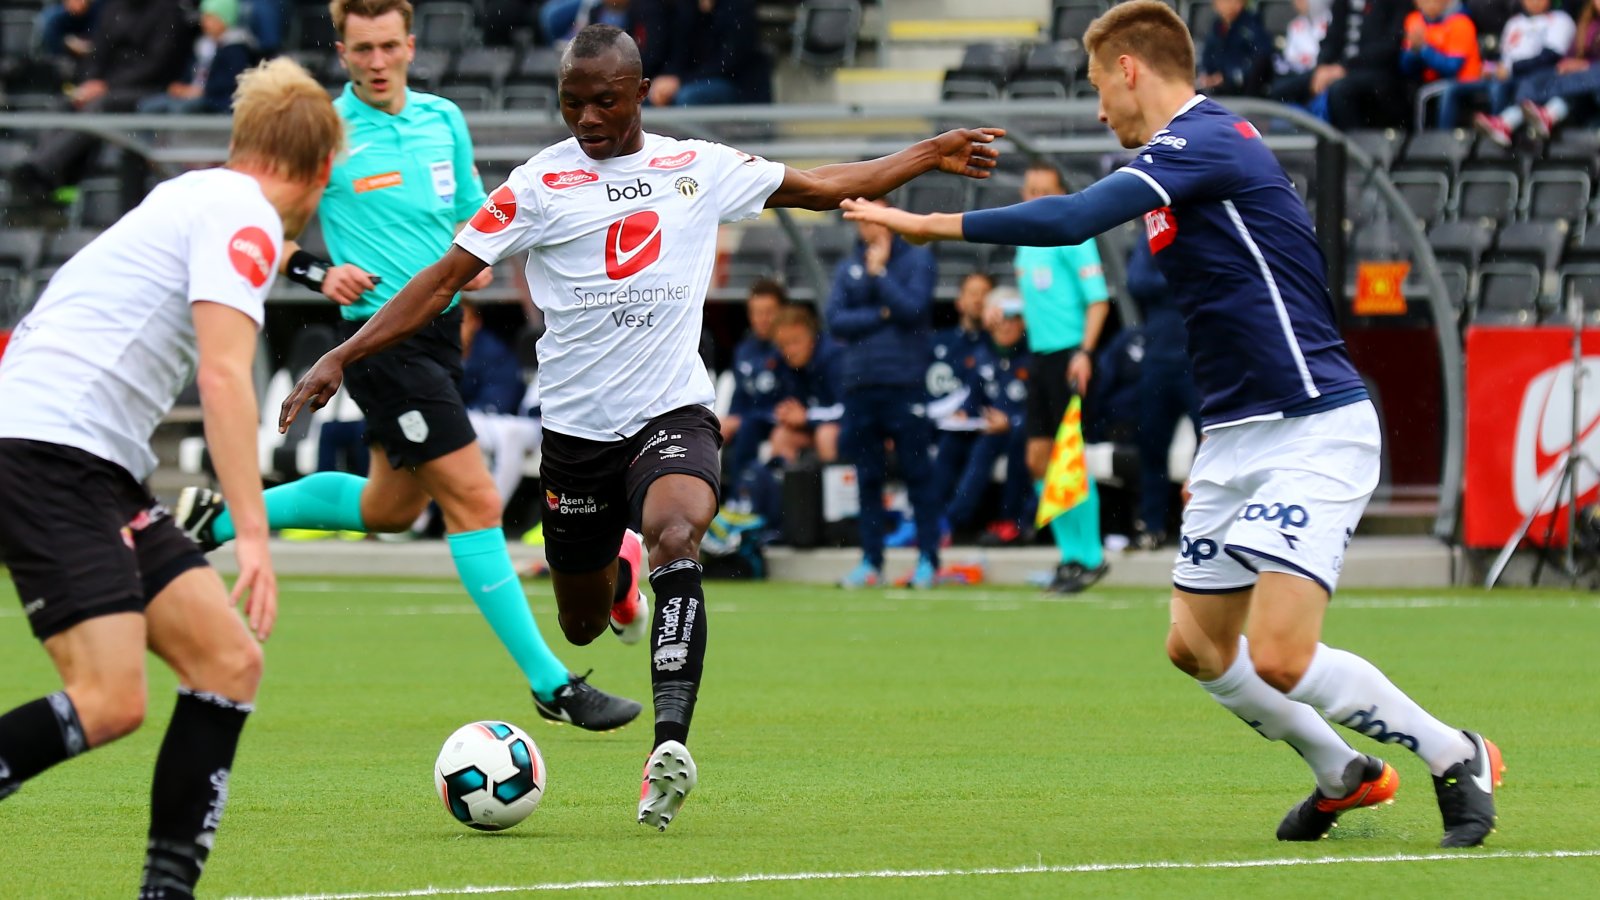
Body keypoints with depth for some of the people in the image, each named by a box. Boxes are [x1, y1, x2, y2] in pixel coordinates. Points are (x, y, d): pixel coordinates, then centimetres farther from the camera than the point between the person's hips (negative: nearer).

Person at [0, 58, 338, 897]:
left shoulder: (186, 198, 23)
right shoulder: (244, 214, -6)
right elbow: (224, 375, -16)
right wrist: (252, 534, -20)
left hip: (98, 476, 10)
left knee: (228, 662, 4)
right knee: (110, 701, -20)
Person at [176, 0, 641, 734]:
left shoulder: (443, 120, 8)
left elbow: (474, 211, 20)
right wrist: (319, 275, -20)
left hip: (440, 327, 8)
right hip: (381, 336, -8)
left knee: (390, 507, 21)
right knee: (474, 500, -12)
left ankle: (220, 517, 36)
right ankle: (550, 683, -9)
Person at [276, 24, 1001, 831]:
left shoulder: (699, 168, 5)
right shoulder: (541, 184, -3)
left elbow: (820, 187, 18)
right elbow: (444, 279, -2)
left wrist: (932, 155, 18)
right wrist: (340, 357, -10)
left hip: (673, 410, 0)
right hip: (576, 425, 1)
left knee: (676, 536, -32)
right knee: (582, 627, 11)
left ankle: (670, 744, -40)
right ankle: (617, 568, 50)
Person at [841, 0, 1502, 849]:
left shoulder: (1203, 142, -16)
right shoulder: (1198, 148, 15)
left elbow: (1072, 219, -28)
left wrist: (934, 223, -22)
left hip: (1312, 430, -10)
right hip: (1240, 438, 10)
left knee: (1281, 658, -18)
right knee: (1197, 645, 13)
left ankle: (1455, 757, 2)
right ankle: (1344, 775, 30)